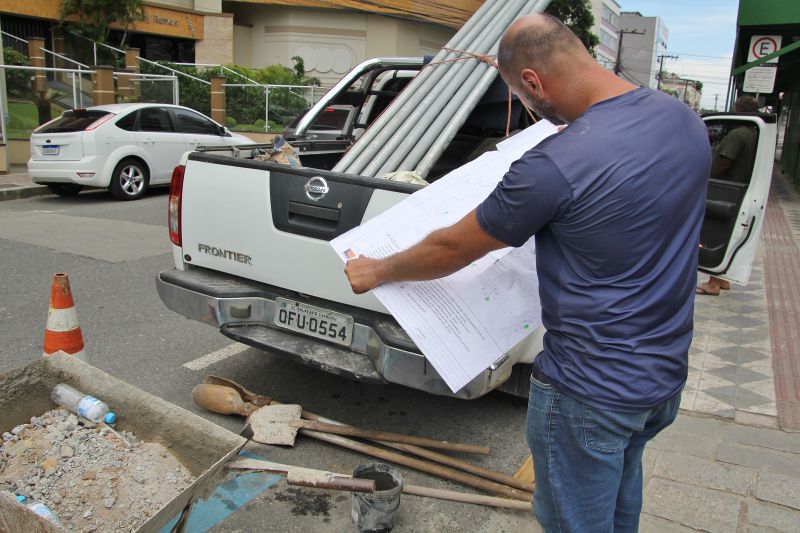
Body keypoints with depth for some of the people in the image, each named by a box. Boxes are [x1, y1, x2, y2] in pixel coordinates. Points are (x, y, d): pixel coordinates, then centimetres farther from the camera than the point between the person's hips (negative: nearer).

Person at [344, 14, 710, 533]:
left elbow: (452, 250, -15)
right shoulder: (685, 119, -4)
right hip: (666, 375, 8)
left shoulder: (553, 166, -28)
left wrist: (376, 271, 3)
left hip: (590, 391, -7)